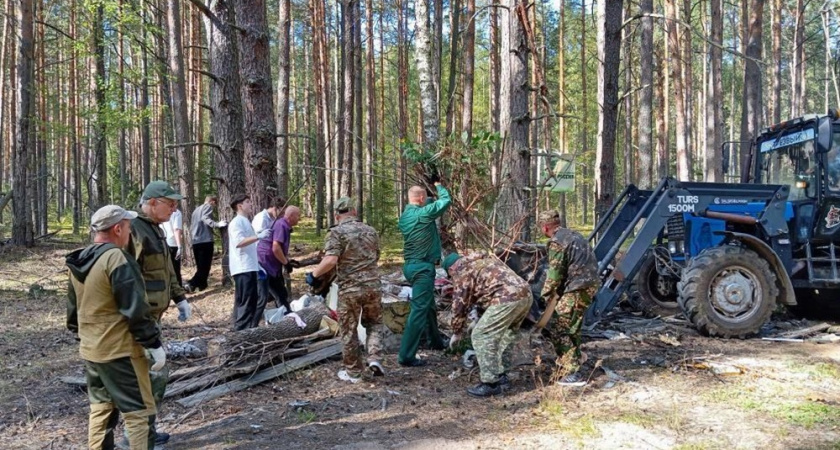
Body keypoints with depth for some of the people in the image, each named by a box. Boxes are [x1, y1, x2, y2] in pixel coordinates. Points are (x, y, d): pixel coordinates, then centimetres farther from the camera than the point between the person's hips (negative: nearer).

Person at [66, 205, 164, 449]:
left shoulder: (80, 261, 9)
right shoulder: (117, 258, -19)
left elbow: (73, 308, 19)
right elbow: (136, 309, -21)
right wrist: (154, 344, -15)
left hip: (90, 349, 9)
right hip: (120, 350, -9)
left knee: (101, 408, 18)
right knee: (138, 412, -1)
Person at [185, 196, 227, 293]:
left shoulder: (196, 209, 24)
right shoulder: (208, 207, 0)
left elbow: (191, 226, 25)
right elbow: (205, 218, -21)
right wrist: (217, 224, -31)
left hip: (195, 242, 8)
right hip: (205, 240, -8)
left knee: (200, 265, 17)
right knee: (205, 266, -7)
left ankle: (202, 285, 20)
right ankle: (191, 284, -21)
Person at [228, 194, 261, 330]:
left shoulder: (245, 221, 20)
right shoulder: (237, 222, -9)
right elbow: (239, 242, -23)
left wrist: (257, 265, 24)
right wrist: (258, 236, -28)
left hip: (249, 267, 10)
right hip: (243, 269, -10)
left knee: (250, 302, 12)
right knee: (245, 302, -9)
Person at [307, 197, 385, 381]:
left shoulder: (337, 232, -8)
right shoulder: (370, 231, 10)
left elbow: (330, 260, -20)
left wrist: (313, 274, -8)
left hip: (349, 288, -4)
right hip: (373, 285, 4)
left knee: (348, 330, 10)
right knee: (374, 323, 23)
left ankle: (353, 371, 19)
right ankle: (374, 358, 4)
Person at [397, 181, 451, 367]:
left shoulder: (404, 216, 9)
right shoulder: (423, 213, -16)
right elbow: (445, 201, -6)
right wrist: (439, 186, 12)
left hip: (411, 265, 10)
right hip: (422, 267, -10)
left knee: (428, 305, 24)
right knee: (419, 309, -8)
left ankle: (436, 341, 40)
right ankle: (406, 356, -8)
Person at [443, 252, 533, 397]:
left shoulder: (462, 271, 6)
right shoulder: (481, 261, 33)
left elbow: (459, 304, 7)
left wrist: (457, 332, 19)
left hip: (508, 298, -9)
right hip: (525, 293, 9)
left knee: (481, 336, -1)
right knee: (501, 336, 23)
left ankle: (490, 384, 2)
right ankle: (500, 377, 27)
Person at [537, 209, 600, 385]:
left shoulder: (556, 242, -12)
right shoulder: (574, 235, 17)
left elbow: (555, 272, -14)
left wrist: (547, 294, 2)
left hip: (577, 288, -10)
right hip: (589, 284, 10)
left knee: (558, 328, -5)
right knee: (572, 327, 24)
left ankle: (573, 373, -7)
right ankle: (574, 362, 36)